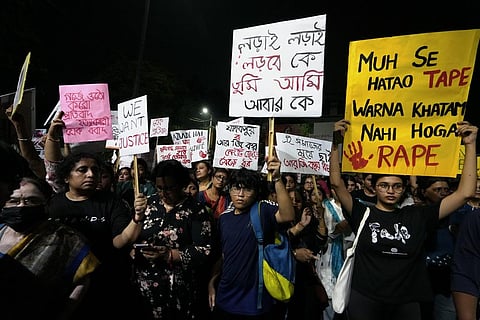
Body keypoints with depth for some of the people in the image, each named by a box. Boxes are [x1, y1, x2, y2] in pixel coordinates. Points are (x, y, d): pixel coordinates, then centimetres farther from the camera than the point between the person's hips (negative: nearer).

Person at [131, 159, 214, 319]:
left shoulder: (196, 210, -10)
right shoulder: (148, 204, 5)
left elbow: (205, 251, -15)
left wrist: (170, 255, -23)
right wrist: (134, 250, -10)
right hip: (144, 286, 4)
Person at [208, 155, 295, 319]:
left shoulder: (263, 210, -12)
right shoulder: (224, 218, 4)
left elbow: (288, 216, -33)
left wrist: (277, 179, -41)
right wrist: (212, 282, 6)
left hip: (255, 303, -4)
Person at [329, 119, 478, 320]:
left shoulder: (417, 216, -1)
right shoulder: (362, 213, -6)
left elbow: (465, 193, -3)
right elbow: (336, 183, -15)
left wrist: (470, 145, -5)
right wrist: (335, 143, -20)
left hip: (406, 303, 3)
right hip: (364, 300, -2)